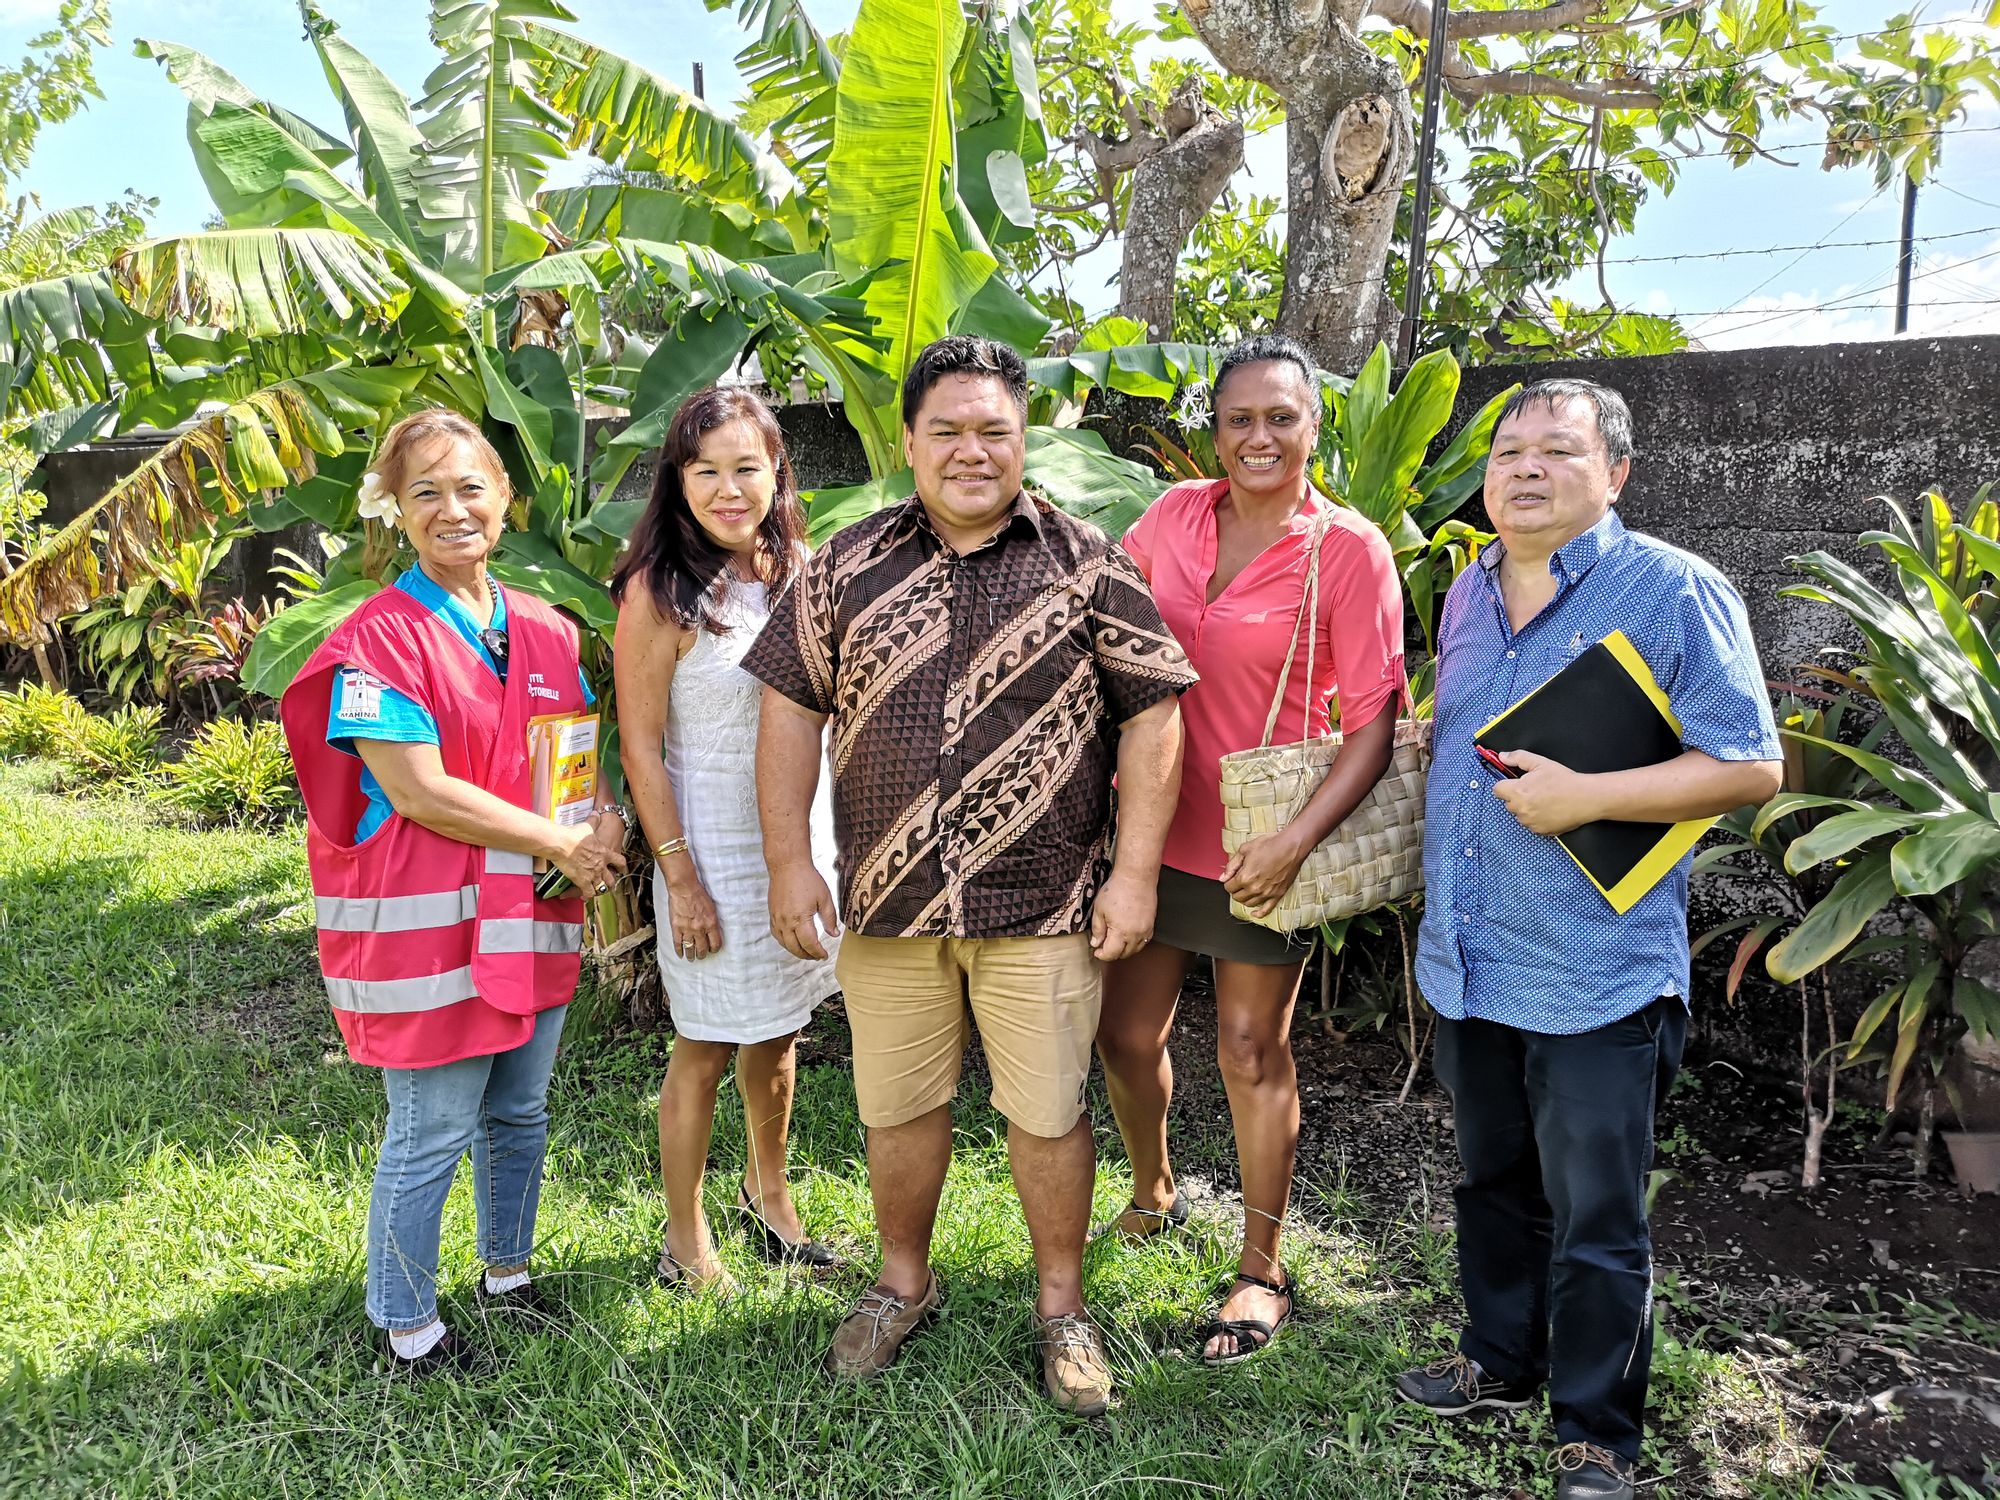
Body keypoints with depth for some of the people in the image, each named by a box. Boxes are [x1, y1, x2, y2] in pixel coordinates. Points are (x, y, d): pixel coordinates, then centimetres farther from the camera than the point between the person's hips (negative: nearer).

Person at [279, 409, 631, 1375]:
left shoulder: (546, 633, 9)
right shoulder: (378, 640, -11)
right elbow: (421, 793, -17)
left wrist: (606, 825, -8)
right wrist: (563, 842, -13)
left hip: (531, 915, 6)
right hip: (425, 924, -6)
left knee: (519, 1114, 19)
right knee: (430, 1135, 4)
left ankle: (507, 1275, 39)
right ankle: (407, 1331, 23)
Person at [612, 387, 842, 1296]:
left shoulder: (800, 569, 3)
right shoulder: (658, 591, -12)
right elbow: (641, 745, -12)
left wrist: (823, 848, 8)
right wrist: (680, 876, -14)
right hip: (714, 846, -5)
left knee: (778, 1031, 19)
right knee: (705, 1048, 7)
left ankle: (768, 1193, 42)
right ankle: (685, 1241, 26)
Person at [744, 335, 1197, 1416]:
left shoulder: (1086, 565, -1)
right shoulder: (849, 565, 4)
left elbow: (1151, 717, -2)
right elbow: (792, 708, 5)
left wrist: (1135, 872, -8)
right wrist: (789, 862, 0)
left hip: (1041, 902, -2)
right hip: (886, 898, 2)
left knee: (1047, 1114, 8)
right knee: (897, 1106, 15)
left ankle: (1060, 1307, 30)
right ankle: (903, 1283, 39)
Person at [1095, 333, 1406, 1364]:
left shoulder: (1350, 550, -10)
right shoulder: (1176, 513, 2)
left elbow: (1376, 721, -12)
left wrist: (1297, 840, -23)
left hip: (1262, 844, -4)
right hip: (1156, 825, 5)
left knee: (1251, 1050, 6)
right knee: (1126, 1033, 13)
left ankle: (1262, 1271, 26)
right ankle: (1153, 1194, 42)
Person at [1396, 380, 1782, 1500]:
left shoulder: (1674, 591, -10)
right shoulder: (1468, 594, 10)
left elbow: (1751, 765, -12)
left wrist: (1587, 797, -22)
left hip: (1595, 976, -6)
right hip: (1466, 962, 6)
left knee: (1596, 1225, 6)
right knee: (1495, 1186, 22)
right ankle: (1502, 1358, 42)